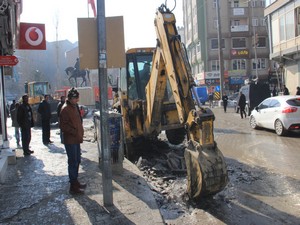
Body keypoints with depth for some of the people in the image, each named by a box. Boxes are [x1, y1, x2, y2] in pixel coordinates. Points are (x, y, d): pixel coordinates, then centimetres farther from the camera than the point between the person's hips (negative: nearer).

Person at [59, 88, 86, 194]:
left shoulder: (74, 107, 15)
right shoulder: (65, 109, -15)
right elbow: (63, 125, -19)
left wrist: (80, 133, 15)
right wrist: (75, 132, -21)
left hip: (76, 139, 10)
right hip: (70, 140, -9)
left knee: (77, 161, 18)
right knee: (73, 162, -5)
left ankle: (75, 182, 32)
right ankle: (73, 187, 3)